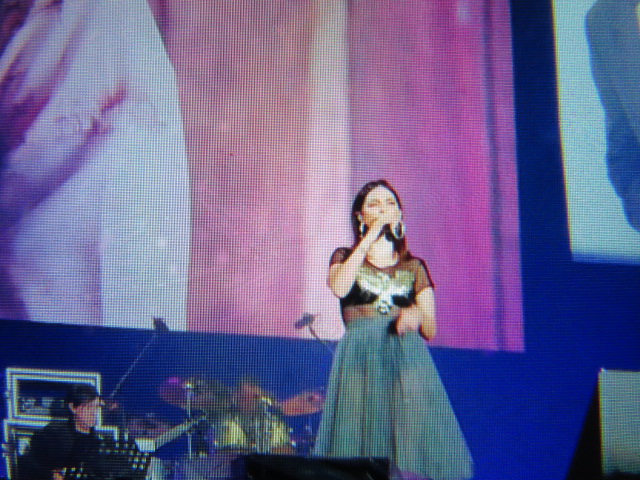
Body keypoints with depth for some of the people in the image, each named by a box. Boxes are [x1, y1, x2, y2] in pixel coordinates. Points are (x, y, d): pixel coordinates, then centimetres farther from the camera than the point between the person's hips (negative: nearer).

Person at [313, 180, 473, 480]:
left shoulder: (414, 267, 19)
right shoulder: (345, 258, 17)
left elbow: (431, 331, 13)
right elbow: (339, 287, -8)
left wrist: (418, 315, -10)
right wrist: (369, 239, -3)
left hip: (407, 357, 1)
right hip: (360, 360, -1)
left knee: (415, 438, -13)